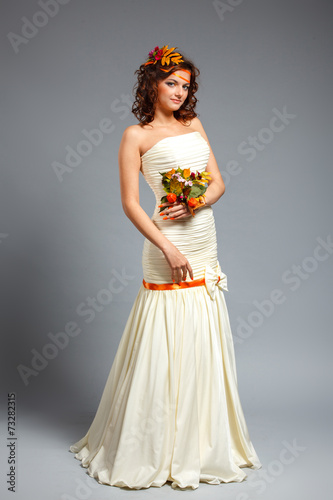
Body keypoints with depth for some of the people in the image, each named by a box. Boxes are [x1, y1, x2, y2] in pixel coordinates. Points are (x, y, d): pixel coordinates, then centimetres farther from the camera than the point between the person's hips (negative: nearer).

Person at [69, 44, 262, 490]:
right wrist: (167, 247, -18)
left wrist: (197, 203, -10)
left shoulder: (193, 124, 15)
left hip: (205, 247, 6)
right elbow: (130, 202, -9)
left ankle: (201, 443, 27)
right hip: (169, 249, -6)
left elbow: (218, 181, 11)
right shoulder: (137, 135, -2)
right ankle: (155, 448, 14)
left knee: (204, 348, 11)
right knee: (165, 347, -2)